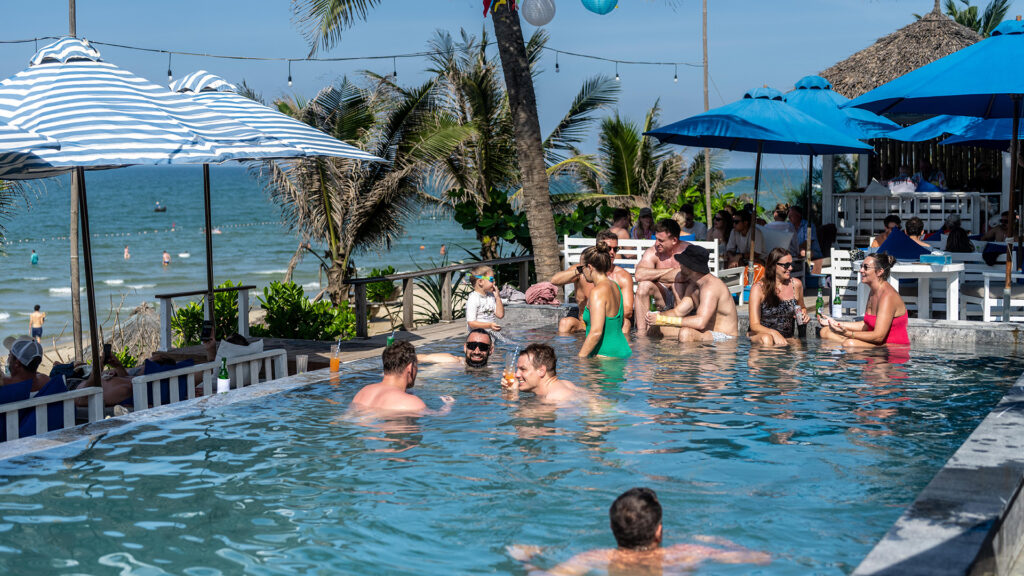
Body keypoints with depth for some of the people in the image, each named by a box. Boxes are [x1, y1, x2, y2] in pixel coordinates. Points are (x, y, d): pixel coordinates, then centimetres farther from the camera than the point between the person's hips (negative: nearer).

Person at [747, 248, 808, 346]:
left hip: (787, 339, 5)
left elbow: (802, 308, 26)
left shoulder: (796, 285, 3)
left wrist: (804, 314, 1)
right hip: (760, 334, -5)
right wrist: (774, 333, -33)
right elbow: (754, 325, -15)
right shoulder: (758, 289, -8)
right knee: (767, 339, -39)